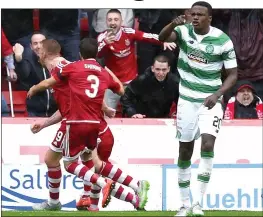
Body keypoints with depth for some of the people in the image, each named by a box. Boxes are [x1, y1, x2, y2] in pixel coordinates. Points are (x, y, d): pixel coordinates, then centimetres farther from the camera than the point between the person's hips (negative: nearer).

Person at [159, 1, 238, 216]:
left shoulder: (223, 41, -11)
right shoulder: (184, 31, -6)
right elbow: (163, 37, -26)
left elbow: (233, 74, -6)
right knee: (185, 150, 8)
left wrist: (217, 94, -21)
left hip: (210, 101, -2)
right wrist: (174, 24, -47)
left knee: (208, 144, -21)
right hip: (187, 100, 3)